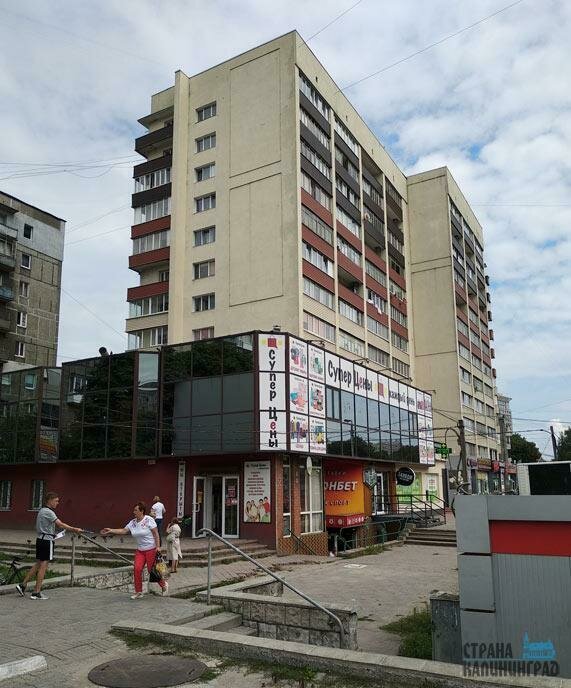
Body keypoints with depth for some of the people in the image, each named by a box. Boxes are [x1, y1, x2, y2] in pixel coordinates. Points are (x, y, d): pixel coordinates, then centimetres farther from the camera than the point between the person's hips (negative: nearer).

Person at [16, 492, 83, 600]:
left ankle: (23, 585, 18)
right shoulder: (48, 512, -16)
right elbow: (60, 524, -24)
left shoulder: (42, 511, 16)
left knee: (38, 564, 16)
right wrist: (74, 529, -25)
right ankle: (36, 593, 2)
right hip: (47, 540, -9)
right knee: (43, 566, -3)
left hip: (40, 539, 9)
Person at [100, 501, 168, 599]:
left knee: (152, 570, -3)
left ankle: (164, 585, 22)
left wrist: (158, 546, -17)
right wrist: (111, 531, 2)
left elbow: (156, 533, -14)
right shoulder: (133, 522, 5)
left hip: (151, 549, -6)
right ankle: (138, 592, 7)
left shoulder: (149, 520, -14)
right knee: (137, 569, -7)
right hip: (140, 550, 6)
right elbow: (123, 531, 9)